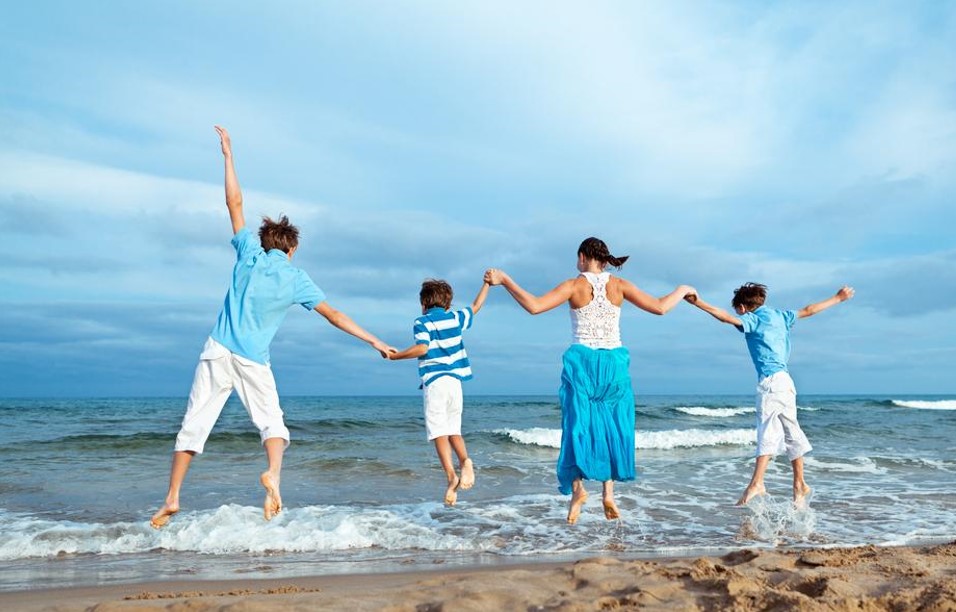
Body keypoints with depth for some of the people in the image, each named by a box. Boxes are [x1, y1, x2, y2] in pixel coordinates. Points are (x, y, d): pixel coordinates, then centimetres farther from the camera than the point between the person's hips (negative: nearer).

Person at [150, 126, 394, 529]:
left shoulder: (250, 254, 6)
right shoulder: (296, 278, 6)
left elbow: (234, 202, 9)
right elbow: (333, 315, 5)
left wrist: (228, 155, 15)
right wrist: (374, 341, 9)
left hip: (219, 352, 1)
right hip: (254, 363, -1)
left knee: (194, 425, 5)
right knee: (272, 423, 10)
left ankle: (172, 498, 1)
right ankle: (273, 475, -18)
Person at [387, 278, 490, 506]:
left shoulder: (422, 322, 1)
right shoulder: (455, 318, 14)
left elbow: (422, 348, -15)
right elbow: (476, 306, 29)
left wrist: (395, 356, -5)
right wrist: (487, 284, 41)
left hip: (434, 381, -4)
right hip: (455, 380, 4)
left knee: (438, 431, -6)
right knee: (454, 430, 12)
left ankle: (451, 474, -20)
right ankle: (465, 461, -14)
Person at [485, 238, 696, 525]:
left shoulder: (575, 285, -3)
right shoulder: (619, 285, 3)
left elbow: (534, 305, -13)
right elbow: (659, 307, 3)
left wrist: (504, 280, -4)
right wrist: (682, 291, 22)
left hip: (582, 362, -2)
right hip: (613, 362, 2)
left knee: (578, 424, 4)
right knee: (612, 425, 12)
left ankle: (577, 487, -13)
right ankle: (609, 493, 5)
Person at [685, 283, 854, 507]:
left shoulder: (752, 319, -2)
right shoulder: (779, 315, 18)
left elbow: (726, 317, -20)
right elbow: (808, 310, 27)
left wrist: (697, 302, -26)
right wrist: (838, 298, 39)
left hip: (770, 380, -8)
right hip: (785, 380, 8)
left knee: (767, 432, -16)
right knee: (791, 432, 12)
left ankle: (756, 484, -24)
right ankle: (799, 484, 18)